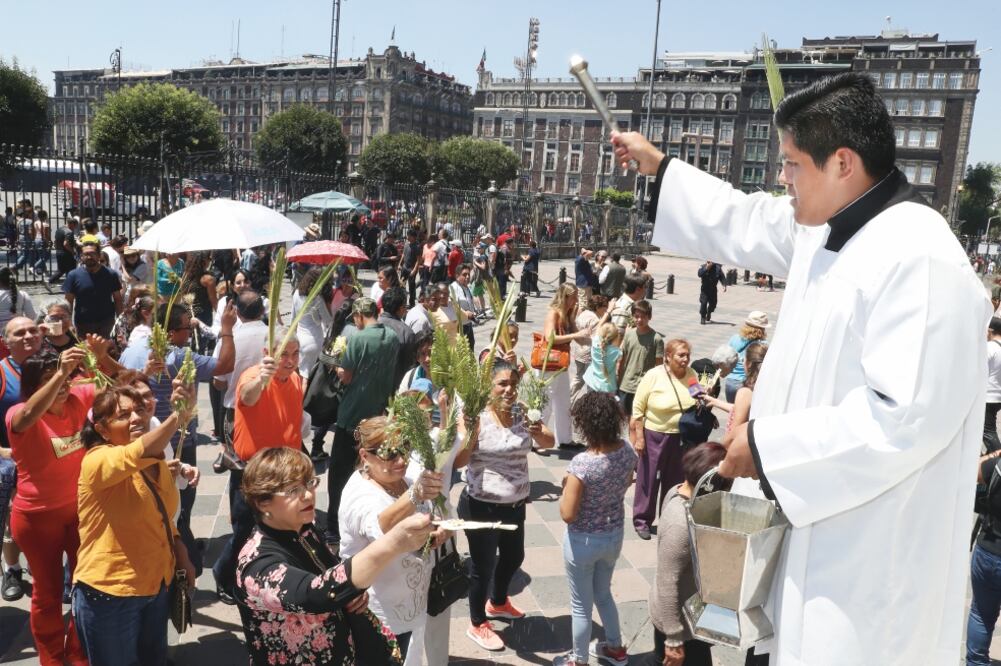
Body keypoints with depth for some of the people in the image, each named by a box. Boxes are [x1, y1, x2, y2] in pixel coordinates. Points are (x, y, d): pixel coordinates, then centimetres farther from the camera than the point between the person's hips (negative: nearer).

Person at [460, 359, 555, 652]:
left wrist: (537, 431, -30)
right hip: (481, 506, -6)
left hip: (515, 504, 6)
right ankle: (477, 625, 34)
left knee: (514, 557, 26)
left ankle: (498, 603, 55)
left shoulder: (523, 413, -3)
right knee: (484, 565, 10)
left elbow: (549, 442, -9)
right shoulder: (477, 417, -18)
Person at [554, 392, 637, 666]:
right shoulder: (627, 450, -12)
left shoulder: (581, 463, -31)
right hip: (614, 535, 6)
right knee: (603, 594, 30)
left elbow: (567, 515, -25)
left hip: (584, 541, -6)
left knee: (581, 605, 16)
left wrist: (565, 487, -9)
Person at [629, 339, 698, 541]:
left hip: (681, 437, 4)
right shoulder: (653, 376, -14)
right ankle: (642, 520, 22)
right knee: (648, 478, 7)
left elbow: (697, 405, 14)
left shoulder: (691, 375, -2)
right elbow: (638, 408, -10)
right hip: (654, 435, -4)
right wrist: (639, 437, -11)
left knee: (674, 480, 16)